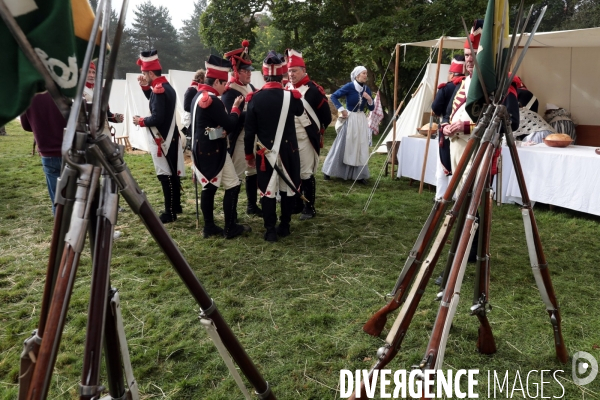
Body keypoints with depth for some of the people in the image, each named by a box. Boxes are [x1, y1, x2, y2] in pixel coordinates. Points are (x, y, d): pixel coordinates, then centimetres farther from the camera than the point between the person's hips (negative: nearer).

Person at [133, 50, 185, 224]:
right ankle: (176, 206, 28)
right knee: (172, 173, 16)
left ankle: (170, 213, 3)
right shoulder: (166, 86, 9)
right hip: (170, 136, 10)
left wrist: (141, 121, -8)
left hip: (162, 139, -10)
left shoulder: (158, 90, -19)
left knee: (165, 175, -4)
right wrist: (145, 86, 13)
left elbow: (157, 118, -24)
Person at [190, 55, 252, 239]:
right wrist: (236, 107, -3)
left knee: (208, 187, 13)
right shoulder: (212, 100, -19)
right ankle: (230, 228, 4)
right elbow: (230, 125, -17)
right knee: (233, 185, 0)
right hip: (213, 151, -10)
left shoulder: (198, 96, 12)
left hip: (202, 149, 10)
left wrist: (221, 130, 3)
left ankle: (209, 227, 20)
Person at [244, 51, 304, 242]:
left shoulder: (254, 98, -7)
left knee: (267, 190, 7)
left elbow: (249, 131, -4)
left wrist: (249, 154, 7)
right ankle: (284, 226, 23)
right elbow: (300, 112, 15)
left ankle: (270, 231, 10)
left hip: (265, 151, 0)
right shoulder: (291, 96, -9)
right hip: (288, 150, 0)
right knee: (288, 188, 14)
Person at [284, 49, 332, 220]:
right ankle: (297, 204, 27)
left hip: (306, 140, -6)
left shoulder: (313, 90, -10)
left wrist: (317, 131, 2)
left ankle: (310, 207, 10)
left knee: (306, 174, -2)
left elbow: (326, 116, -6)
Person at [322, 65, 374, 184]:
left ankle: (359, 175, 15)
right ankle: (328, 171, 13)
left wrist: (369, 99, -10)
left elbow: (371, 108, 8)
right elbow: (334, 96, -10)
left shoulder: (366, 89, 4)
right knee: (342, 145, 0)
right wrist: (341, 109, -15)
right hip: (349, 119, -5)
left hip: (361, 120, 5)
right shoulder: (349, 87, -12)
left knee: (360, 148, 7)